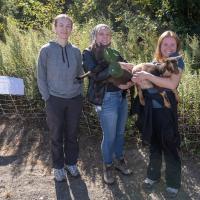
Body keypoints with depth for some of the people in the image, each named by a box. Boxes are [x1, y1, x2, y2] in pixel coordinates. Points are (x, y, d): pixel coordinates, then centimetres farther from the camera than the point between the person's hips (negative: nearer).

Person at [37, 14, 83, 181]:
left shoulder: (76, 51, 2)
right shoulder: (47, 50, -8)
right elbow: (41, 77, -3)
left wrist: (80, 94, 6)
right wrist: (47, 98, -7)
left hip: (75, 100, 3)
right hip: (55, 101, -2)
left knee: (72, 135, 14)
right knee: (57, 136, 9)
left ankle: (71, 163, 34)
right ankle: (58, 166, 28)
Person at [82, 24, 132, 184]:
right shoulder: (88, 54, -3)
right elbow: (95, 75, -18)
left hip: (122, 97, 6)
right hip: (106, 99, -6)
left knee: (120, 132, 17)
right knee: (109, 136, 3)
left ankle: (119, 160, 37)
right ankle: (108, 166, 25)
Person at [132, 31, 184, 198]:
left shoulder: (177, 61, -7)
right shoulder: (154, 62, 10)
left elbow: (172, 84, -23)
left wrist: (147, 75, -24)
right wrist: (137, 78, -18)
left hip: (166, 110, -5)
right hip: (151, 109, 5)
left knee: (169, 145, 4)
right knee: (154, 143, 18)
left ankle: (173, 183, 21)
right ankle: (153, 174, 36)